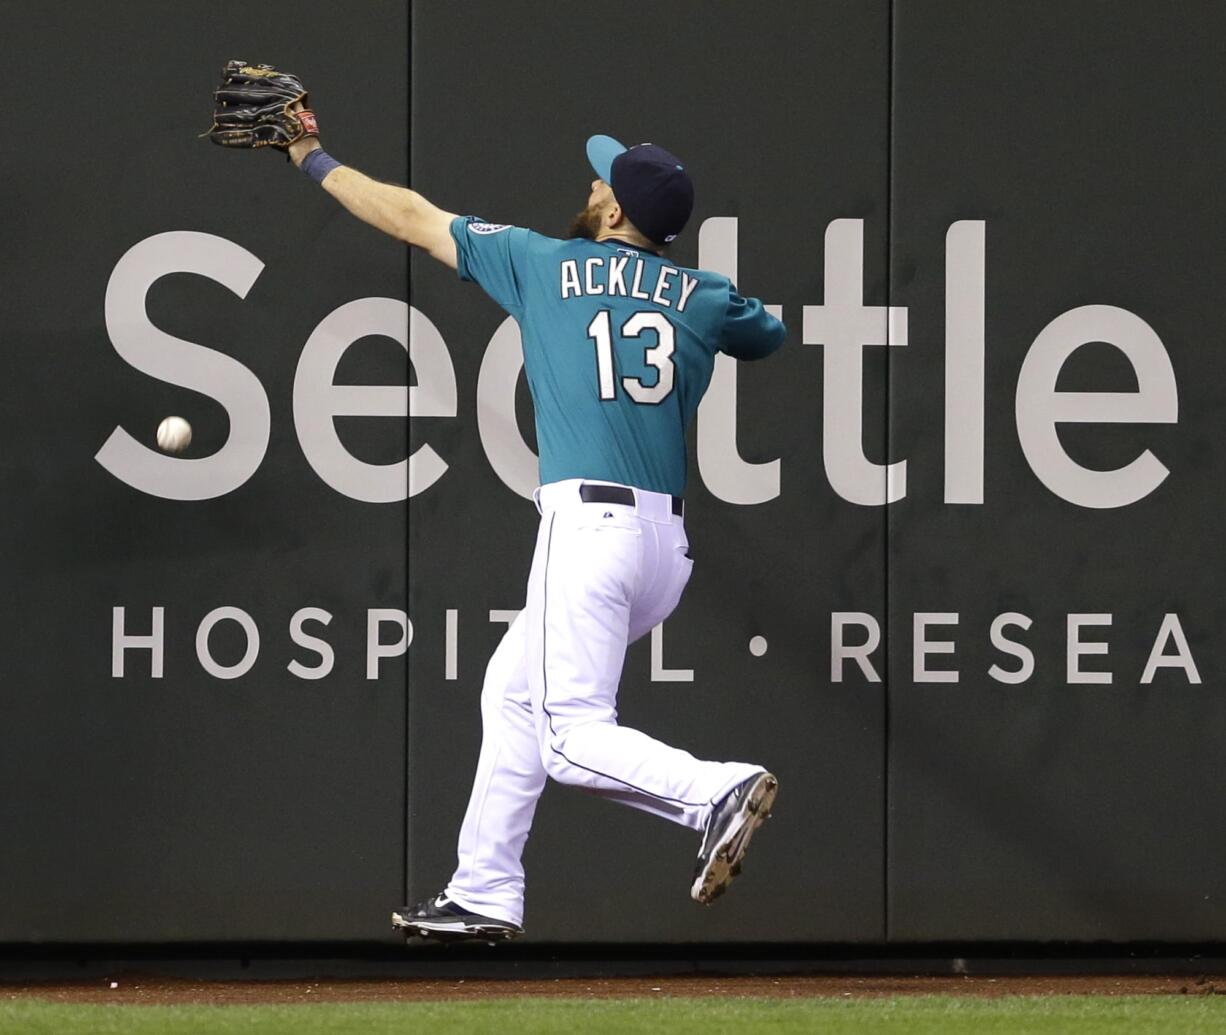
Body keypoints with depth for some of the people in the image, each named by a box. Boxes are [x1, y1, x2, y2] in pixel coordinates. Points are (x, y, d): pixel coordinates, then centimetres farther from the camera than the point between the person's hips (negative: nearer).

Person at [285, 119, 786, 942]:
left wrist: (317, 162, 26)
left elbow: (415, 219, 14)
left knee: (573, 741, -11)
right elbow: (771, 336, 34)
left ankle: (717, 791, -34)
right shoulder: (705, 297, 12)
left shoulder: (546, 264, 3)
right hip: (669, 540, 7)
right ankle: (485, 895, 21)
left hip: (591, 523, -7)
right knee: (514, 690, 21)